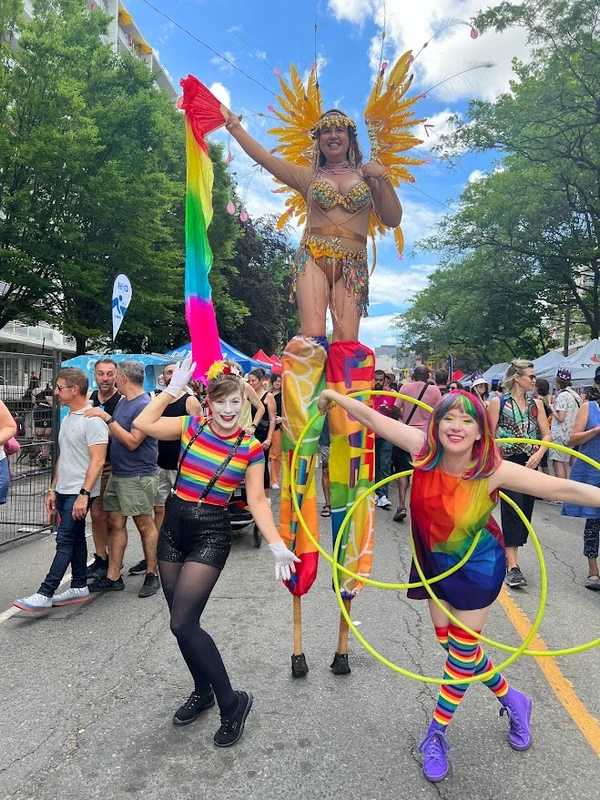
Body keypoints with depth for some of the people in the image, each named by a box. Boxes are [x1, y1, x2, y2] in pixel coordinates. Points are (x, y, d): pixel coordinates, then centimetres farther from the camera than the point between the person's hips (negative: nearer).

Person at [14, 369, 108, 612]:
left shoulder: (92, 420, -15)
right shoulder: (67, 418, 14)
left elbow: (98, 460, -20)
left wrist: (84, 494, -24)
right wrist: (53, 489, 17)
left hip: (79, 492, -9)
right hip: (64, 491, 9)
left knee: (65, 541, -6)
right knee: (75, 539, 14)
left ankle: (44, 595, -5)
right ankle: (79, 587, 22)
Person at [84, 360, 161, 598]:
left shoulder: (145, 405, -16)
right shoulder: (122, 402, 12)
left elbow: (132, 442, -20)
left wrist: (107, 418, -21)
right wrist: (102, 419, 3)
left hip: (138, 476, -9)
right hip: (117, 473, 9)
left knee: (144, 524, 2)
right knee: (115, 523, 9)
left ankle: (152, 575, 15)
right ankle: (113, 577, 17)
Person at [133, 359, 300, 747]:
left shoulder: (251, 448, -7)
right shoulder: (192, 426, -1)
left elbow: (257, 501, -8)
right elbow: (143, 424, -5)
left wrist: (277, 545, -17)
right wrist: (173, 388, -9)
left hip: (211, 533, -4)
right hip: (173, 526, 5)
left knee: (183, 623, -10)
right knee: (184, 619, 13)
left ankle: (232, 701, 7)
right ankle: (203, 690, 36)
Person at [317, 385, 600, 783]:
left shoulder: (494, 470, -30)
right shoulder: (424, 449, -21)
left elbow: (563, 488, -30)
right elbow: (374, 419, -13)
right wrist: (335, 396, -4)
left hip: (477, 566, -4)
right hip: (436, 560, 4)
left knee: (462, 649, 8)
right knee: (448, 641, 16)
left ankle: (437, 735, 30)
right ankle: (511, 699, 41)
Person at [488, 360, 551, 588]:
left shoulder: (536, 404, 9)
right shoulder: (498, 402, -4)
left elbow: (547, 435, 7)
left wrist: (538, 454, -11)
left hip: (530, 464, 5)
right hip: (507, 462, -5)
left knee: (525, 512, 8)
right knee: (513, 510, -12)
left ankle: (509, 556, 22)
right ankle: (512, 566, -12)